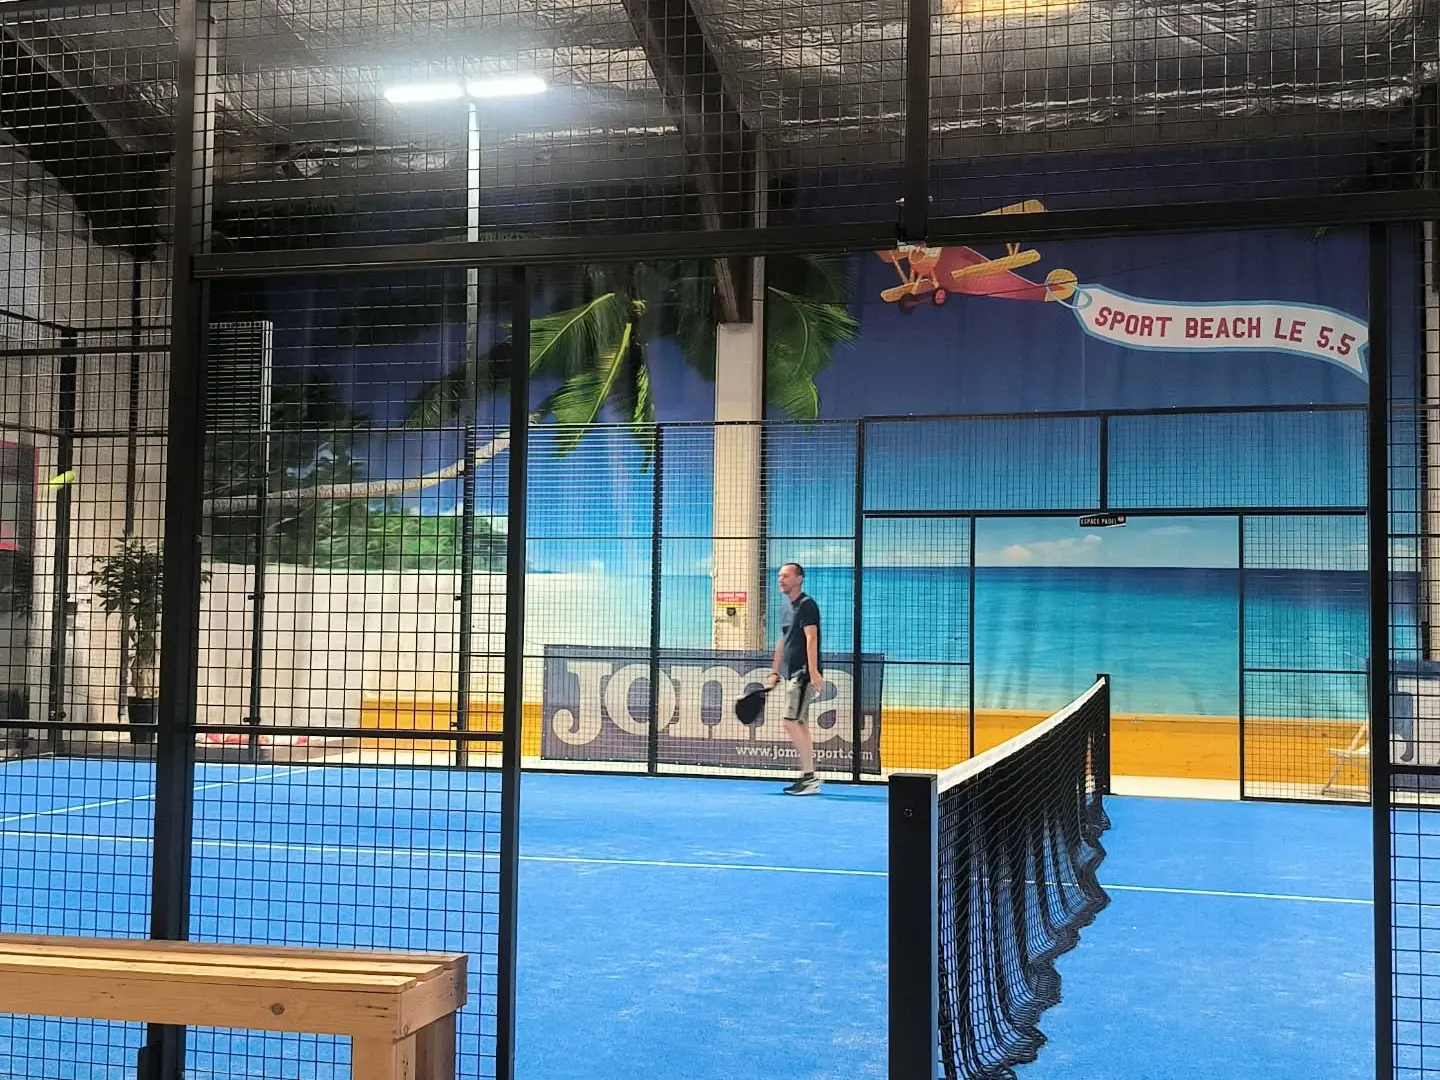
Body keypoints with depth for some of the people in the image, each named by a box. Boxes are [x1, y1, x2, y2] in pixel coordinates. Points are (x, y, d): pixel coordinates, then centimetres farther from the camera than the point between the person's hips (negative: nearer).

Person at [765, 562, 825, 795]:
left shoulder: (806, 605, -11)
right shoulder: (786, 608, 17)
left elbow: (811, 639, -20)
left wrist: (813, 672, -28)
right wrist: (775, 671, 23)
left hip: (803, 673, -10)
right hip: (791, 674, 10)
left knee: (790, 722, -14)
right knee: (799, 724, 9)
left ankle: (809, 777, -11)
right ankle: (808, 778, 13)